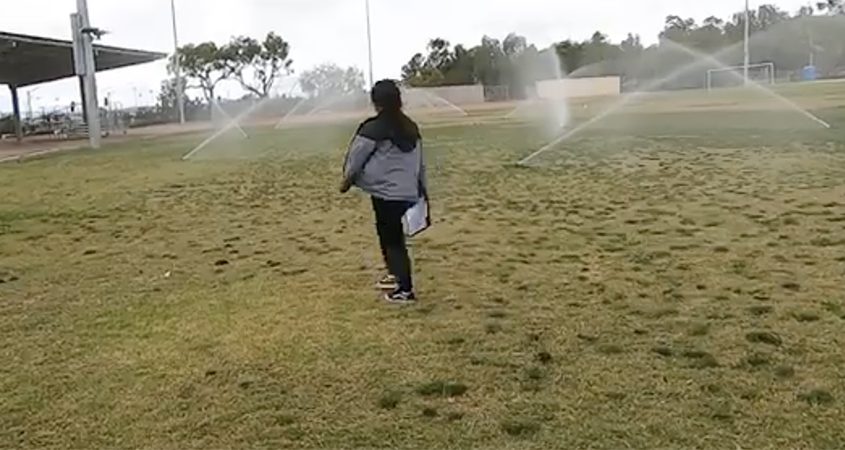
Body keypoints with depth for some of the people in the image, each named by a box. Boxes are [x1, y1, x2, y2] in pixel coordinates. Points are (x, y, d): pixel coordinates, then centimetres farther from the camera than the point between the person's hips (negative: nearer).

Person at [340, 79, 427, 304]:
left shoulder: (374, 128, -12)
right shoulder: (411, 127, 9)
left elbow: (356, 157, -3)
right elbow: (420, 162, 14)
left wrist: (346, 180, 13)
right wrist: (422, 190, 21)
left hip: (387, 193, -7)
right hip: (409, 193, 7)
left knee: (392, 240, 2)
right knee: (394, 237, 22)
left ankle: (405, 290, 7)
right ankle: (396, 275, 34)